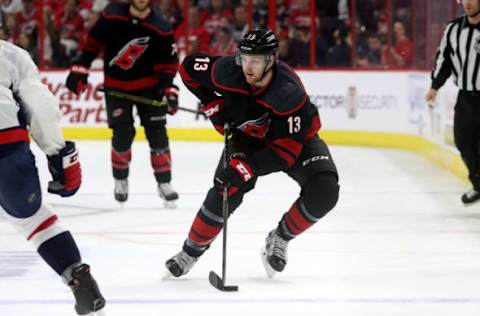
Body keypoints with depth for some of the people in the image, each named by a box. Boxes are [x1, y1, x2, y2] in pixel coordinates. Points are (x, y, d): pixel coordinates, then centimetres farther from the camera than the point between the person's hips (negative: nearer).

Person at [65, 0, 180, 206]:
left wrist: (169, 89, -20)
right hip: (116, 85, -1)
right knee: (123, 133, -8)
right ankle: (120, 180, 14)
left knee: (157, 132, -3)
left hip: (148, 85, 1)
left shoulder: (160, 28, -13)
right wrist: (80, 69, -3)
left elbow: (167, 62, -9)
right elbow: (93, 42, -2)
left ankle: (164, 183, 8)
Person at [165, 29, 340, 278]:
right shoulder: (228, 71, -27)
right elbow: (189, 67, -7)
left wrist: (247, 167, -42)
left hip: (294, 137, -2)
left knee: (324, 191, -23)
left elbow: (288, 148, -35)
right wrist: (213, 105, -10)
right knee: (227, 190, -19)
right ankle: (192, 249, 0)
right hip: (247, 137, 2)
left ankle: (280, 239, -2)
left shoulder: (289, 93, -38)